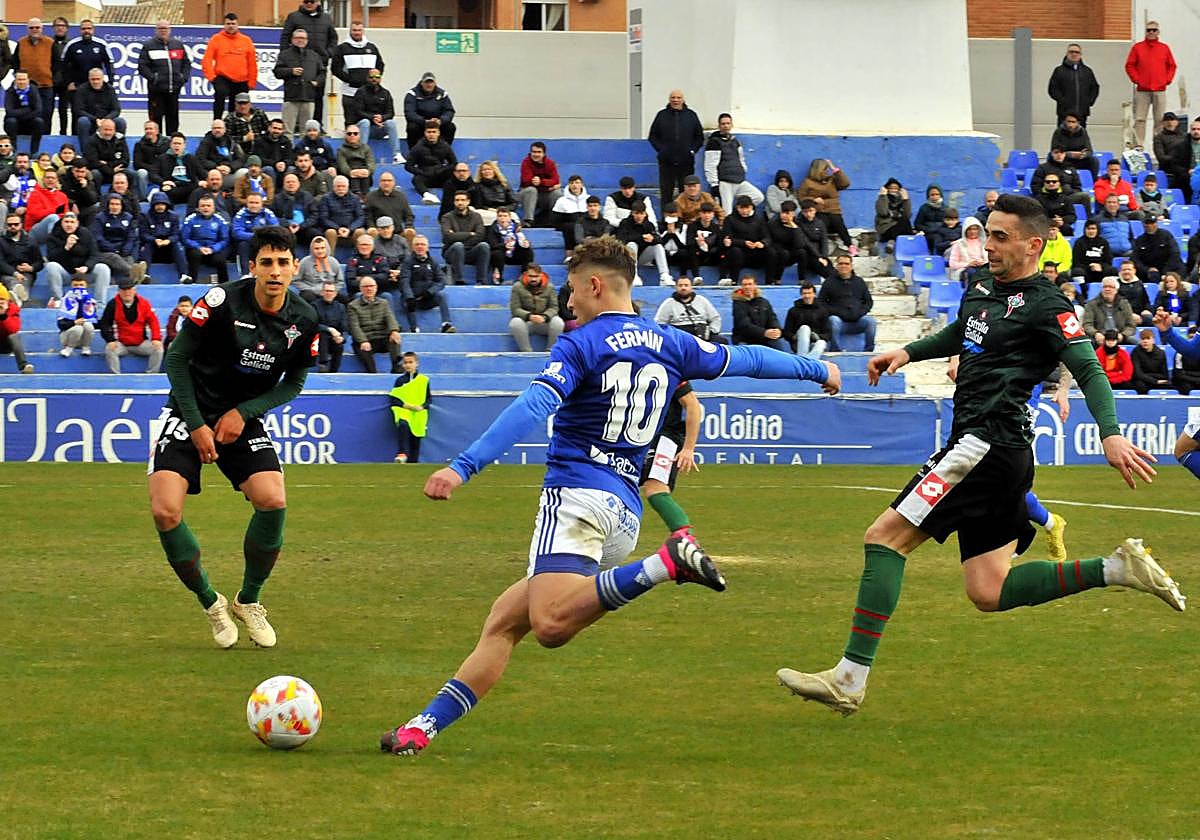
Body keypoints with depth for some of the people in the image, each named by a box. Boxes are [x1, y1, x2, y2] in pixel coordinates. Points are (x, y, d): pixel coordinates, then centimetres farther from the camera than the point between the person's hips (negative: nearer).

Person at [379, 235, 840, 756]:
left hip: (578, 493, -8)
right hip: (625, 513, 8)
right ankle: (426, 726, 2)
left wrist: (463, 467, -25)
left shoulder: (582, 346, -3)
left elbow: (531, 409, -18)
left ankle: (667, 565, -33)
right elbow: (746, 360, 30)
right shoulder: (671, 346, 16)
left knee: (550, 624, -30)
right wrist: (817, 370, 47)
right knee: (504, 621, 10)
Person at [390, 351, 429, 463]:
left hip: (418, 413, 2)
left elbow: (429, 398, 11)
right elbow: (393, 398, 3)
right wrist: (406, 405, -10)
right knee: (403, 425, -33)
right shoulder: (400, 380, 7)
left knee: (415, 441, 1)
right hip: (403, 411, -2)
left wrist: (422, 407, -8)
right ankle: (402, 454, -37)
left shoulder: (423, 380, 8)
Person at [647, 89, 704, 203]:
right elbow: (652, 136, 9)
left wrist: (692, 150, 0)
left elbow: (699, 137, 12)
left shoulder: (691, 115, 5)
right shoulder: (662, 115, 4)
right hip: (666, 162, 0)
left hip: (686, 162, 0)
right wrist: (660, 149, -3)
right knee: (666, 194, 2)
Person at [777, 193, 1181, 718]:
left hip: (988, 442, -10)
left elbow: (1090, 370, -15)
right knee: (989, 592, 7)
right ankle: (1118, 568, 9)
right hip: (975, 443, 10)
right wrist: (907, 352, 24)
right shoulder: (981, 290, 18)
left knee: (885, 537, -13)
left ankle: (850, 678, -15)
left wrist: (1110, 434, -29)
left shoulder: (1045, 306, -8)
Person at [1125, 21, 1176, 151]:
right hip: (1142, 90, -1)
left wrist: (1167, 80, 2)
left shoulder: (1164, 48, 9)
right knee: (1139, 119, -4)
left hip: (1160, 90, 1)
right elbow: (1129, 66, 4)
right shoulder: (1137, 48, 4)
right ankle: (1138, 146, -4)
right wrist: (1136, 80, -5)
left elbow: (1172, 66, 14)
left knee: (1160, 120, 3)